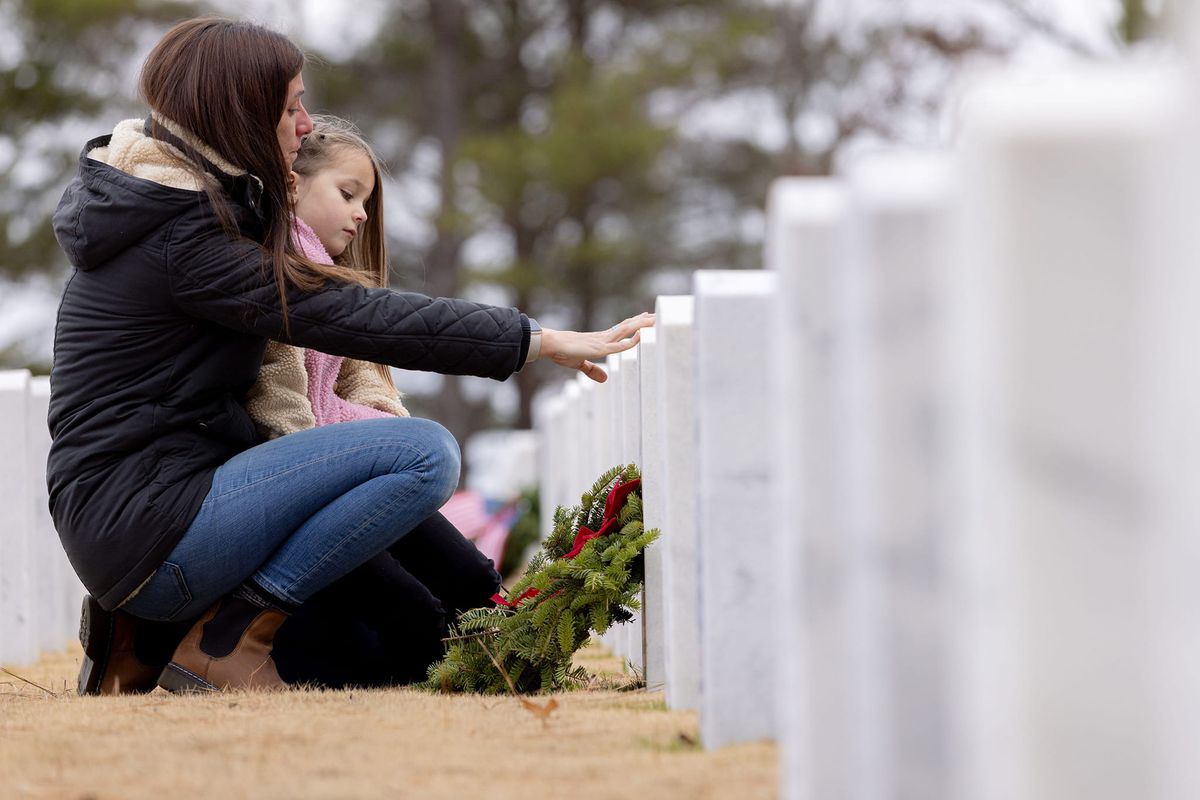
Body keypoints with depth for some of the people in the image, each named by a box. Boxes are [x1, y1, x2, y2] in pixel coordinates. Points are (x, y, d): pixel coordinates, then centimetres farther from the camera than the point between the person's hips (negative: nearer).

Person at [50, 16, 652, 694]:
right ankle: (226, 642, -12)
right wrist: (541, 341, -15)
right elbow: (353, 319, -18)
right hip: (148, 530, -10)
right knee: (425, 454, -18)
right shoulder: (183, 239, -16)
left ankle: (144, 629, 14)